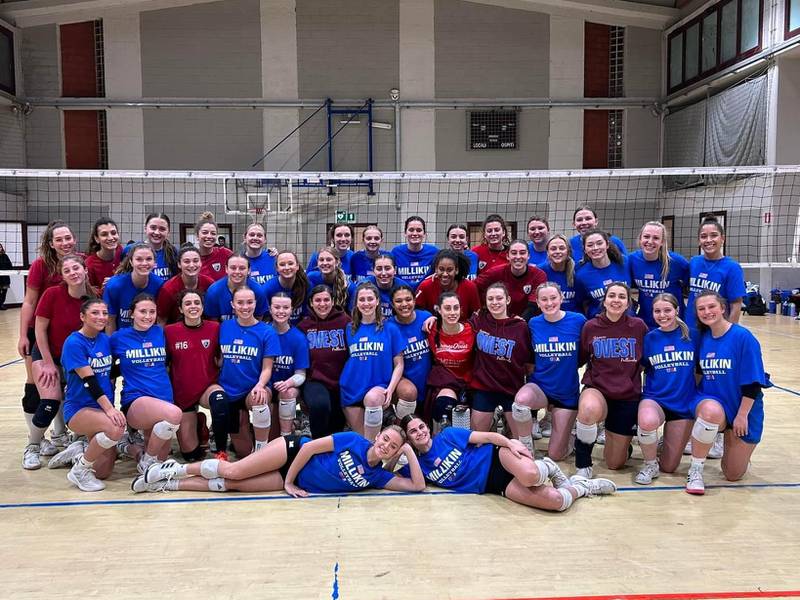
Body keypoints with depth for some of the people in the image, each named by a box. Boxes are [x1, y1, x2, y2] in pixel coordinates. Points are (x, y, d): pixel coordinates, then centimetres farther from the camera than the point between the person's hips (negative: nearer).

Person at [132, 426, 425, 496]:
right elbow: (310, 446, -13)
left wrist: (410, 452, -16)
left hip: (298, 482, 3)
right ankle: (176, 469, 10)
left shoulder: (376, 476, -5)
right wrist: (288, 482, -16)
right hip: (293, 451, -3)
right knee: (233, 471, -16)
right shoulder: (353, 440, -14)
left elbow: (417, 486, -11)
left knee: (232, 484, -8)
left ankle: (169, 485, 5)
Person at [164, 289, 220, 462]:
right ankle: (197, 423, 37)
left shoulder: (215, 328, -6)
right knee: (191, 454, 4)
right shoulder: (169, 331, -7)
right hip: (181, 393, 1)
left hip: (208, 387, -1)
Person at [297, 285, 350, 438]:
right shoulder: (304, 326, 7)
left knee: (337, 422, 3)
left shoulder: (345, 321, 2)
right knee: (320, 404, -31)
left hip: (341, 381, 1)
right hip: (315, 381, -1)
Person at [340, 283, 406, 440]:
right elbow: (346, 359, 15)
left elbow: (399, 364, 1)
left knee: (372, 398, -37)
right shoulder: (350, 329, 8)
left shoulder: (390, 328, 0)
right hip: (352, 389, 3)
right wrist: (343, 385, 1)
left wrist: (390, 389, -13)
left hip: (379, 386, -3)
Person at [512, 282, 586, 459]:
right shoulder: (533, 324, -4)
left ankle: (560, 423, 35)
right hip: (539, 386, 1)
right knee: (521, 400, -37)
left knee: (556, 455, 2)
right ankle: (526, 450, -10)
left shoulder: (578, 321, -10)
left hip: (567, 393, 0)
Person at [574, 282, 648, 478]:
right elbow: (579, 359, 7)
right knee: (589, 409, -40)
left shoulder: (638, 326, -6)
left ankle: (623, 439, 44)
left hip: (628, 397, 1)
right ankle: (583, 465, -14)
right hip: (597, 389, -1)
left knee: (615, 464, 7)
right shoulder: (590, 327, -5)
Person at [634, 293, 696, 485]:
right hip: (654, 398, 0)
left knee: (668, 467, 3)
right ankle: (650, 464, -10)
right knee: (647, 421, -39)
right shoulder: (649, 338, -1)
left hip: (683, 403, 1)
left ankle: (672, 441, 39)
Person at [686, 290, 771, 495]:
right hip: (711, 400, 2)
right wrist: (699, 399, -6)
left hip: (742, 409, -2)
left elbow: (753, 382, -15)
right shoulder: (702, 338, -1)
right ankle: (695, 471, -20)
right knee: (711, 412, -39)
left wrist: (742, 415, -16)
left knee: (733, 475, 3)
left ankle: (727, 437, 36)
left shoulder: (743, 337, -15)